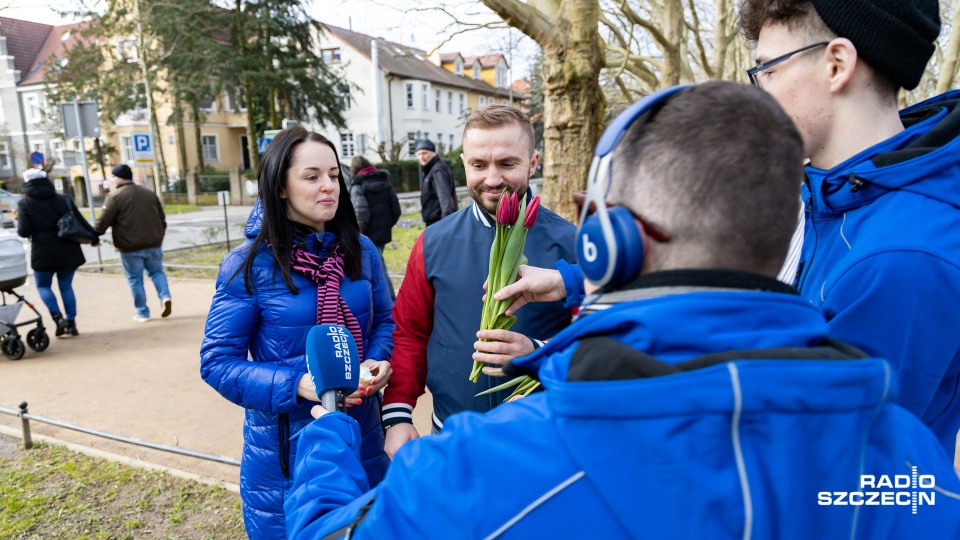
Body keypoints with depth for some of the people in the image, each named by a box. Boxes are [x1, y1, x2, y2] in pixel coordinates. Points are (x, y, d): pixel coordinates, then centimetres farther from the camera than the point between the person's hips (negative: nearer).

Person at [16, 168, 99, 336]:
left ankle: (58, 317, -4)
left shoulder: (24, 203, -3)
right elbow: (81, 222, 4)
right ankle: (71, 323, 9)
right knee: (66, 286, 11)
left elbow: (24, 231, -9)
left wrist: (19, 220, 12)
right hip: (67, 251, 3)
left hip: (43, 253, -3)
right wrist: (93, 237, 17)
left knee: (43, 286, 14)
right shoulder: (63, 199, 4)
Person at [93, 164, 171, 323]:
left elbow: (103, 221, -8)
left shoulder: (115, 196, -6)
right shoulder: (149, 193, 12)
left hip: (130, 247, -4)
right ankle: (165, 296, -6)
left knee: (135, 279, 6)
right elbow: (162, 218, 16)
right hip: (153, 244, 5)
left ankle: (142, 313, 11)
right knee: (156, 271, 18)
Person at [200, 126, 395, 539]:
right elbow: (218, 362, -12)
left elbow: (385, 319, 8)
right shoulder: (248, 265, -14)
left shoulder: (362, 250, -3)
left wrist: (379, 360, -14)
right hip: (285, 441, -3)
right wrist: (297, 385, -25)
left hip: (360, 431, 3)